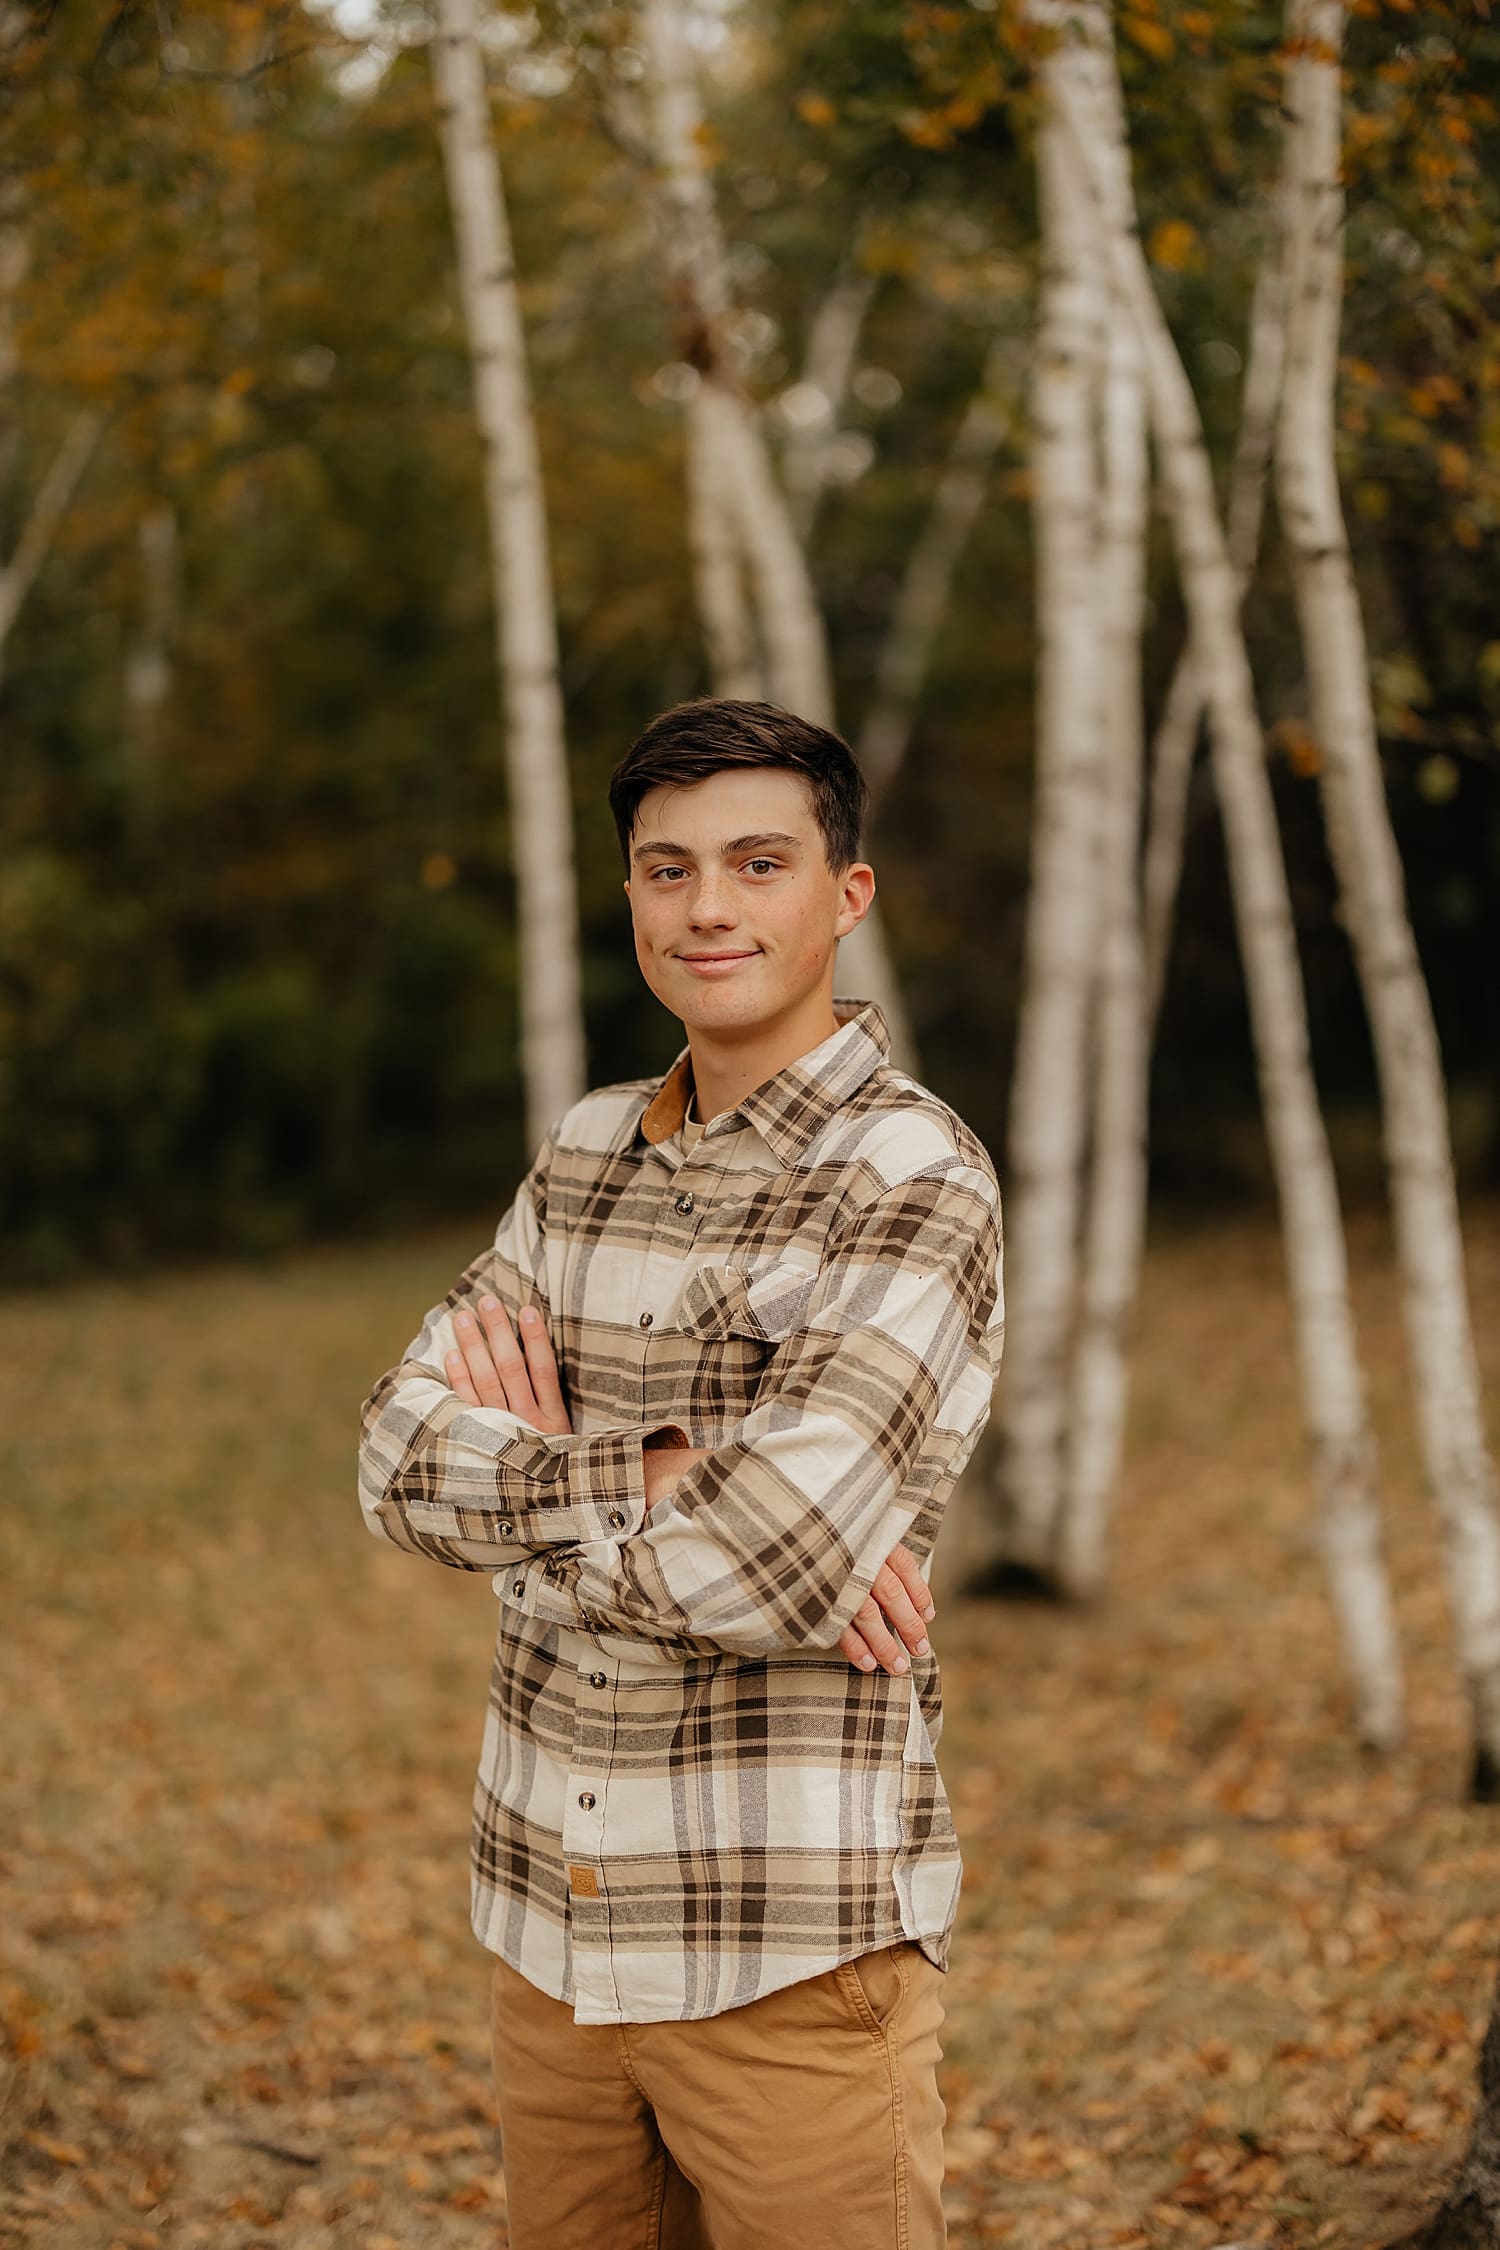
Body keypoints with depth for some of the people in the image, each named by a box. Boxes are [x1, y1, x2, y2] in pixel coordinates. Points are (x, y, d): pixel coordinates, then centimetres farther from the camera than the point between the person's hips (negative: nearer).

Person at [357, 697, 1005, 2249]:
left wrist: (532, 1480, -7)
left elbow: (773, 1561, -23)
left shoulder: (912, 1179, -12)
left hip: (793, 1945, -6)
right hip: (553, 1928, 6)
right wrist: (642, 1481, -16)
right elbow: (397, 1454, -1)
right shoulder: (586, 1155, 9)